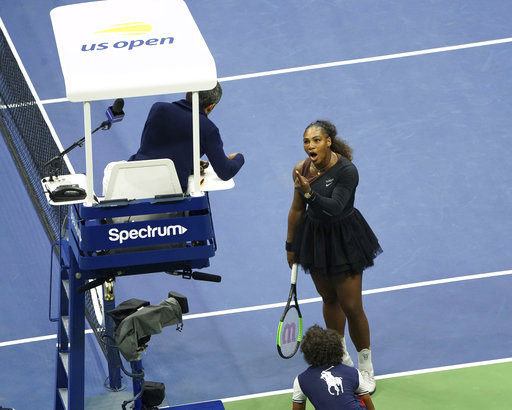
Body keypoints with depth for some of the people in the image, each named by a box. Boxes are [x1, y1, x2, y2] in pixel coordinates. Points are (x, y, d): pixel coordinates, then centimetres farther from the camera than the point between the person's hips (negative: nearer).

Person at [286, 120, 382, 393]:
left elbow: (334, 208, -33)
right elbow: (297, 210, 6)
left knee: (351, 307, -3)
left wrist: (308, 192, -46)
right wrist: (291, 245, 14)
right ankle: (341, 356, 38)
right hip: (315, 237, 5)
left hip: (343, 240, -5)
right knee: (329, 299, 18)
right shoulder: (302, 170, -7)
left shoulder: (346, 171, -23)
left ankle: (366, 368, 14)